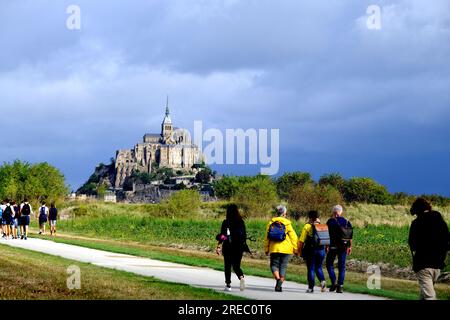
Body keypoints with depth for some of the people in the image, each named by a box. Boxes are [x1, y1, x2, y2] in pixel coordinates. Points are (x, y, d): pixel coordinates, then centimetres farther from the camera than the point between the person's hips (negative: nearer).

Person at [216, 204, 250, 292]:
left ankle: (228, 284, 9)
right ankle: (241, 277, -19)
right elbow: (244, 235, 6)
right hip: (239, 247, 3)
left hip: (228, 246, -3)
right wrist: (244, 245, 16)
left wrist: (218, 246, -8)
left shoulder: (226, 222, -7)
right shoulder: (241, 222, 2)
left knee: (227, 266, 9)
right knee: (236, 265, 10)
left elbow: (222, 236, -10)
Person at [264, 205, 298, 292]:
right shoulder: (287, 223, -2)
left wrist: (266, 249, 15)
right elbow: (293, 236, -5)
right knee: (283, 266, 5)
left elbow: (266, 237, 8)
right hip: (286, 249, -1)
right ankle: (279, 284, -2)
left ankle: (278, 278, -16)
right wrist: (295, 249, 2)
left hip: (274, 248, 1)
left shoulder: (271, 223, 5)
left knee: (274, 265, 10)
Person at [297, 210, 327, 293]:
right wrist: (326, 248, 13)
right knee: (318, 268, 16)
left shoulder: (307, 226, -5)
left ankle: (311, 287, 5)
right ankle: (322, 281, -8)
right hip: (321, 250, 3)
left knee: (311, 269, 5)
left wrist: (299, 251, 0)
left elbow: (301, 240, -8)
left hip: (310, 250, -3)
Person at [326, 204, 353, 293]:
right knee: (342, 266, 7)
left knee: (329, 263, 12)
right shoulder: (347, 222, 7)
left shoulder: (330, 221, -4)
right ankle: (340, 286, 2)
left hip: (333, 246, -3)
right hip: (343, 247, 3)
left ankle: (333, 283, -1)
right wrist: (350, 246, 10)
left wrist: (326, 246, -5)